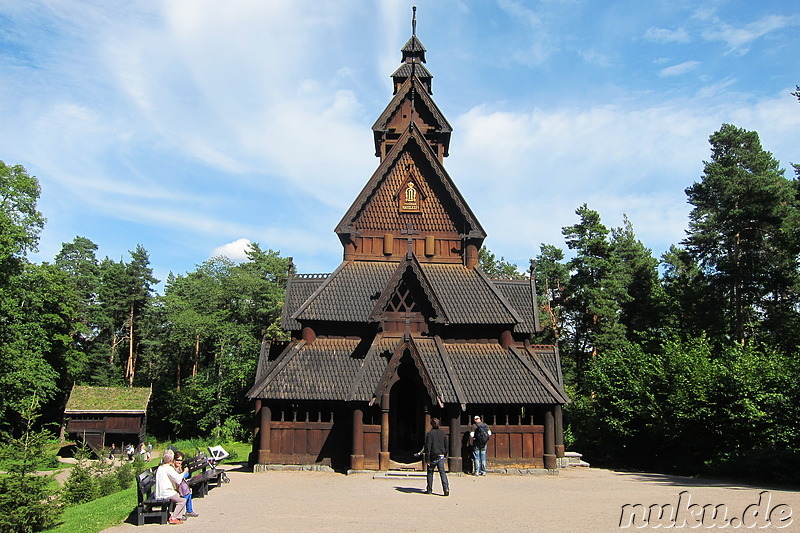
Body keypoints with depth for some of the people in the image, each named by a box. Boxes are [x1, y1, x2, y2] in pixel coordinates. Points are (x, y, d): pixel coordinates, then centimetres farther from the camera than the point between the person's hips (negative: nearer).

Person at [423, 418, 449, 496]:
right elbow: (446, 446, 14)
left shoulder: (430, 434, -10)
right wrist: (444, 455, 23)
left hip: (433, 457, -4)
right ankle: (446, 488, -13)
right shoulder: (443, 433, 7)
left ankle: (429, 490, 16)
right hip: (441, 456, 4)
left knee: (430, 473, 11)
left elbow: (427, 447, -12)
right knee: (442, 472, 3)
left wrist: (427, 459, -8)